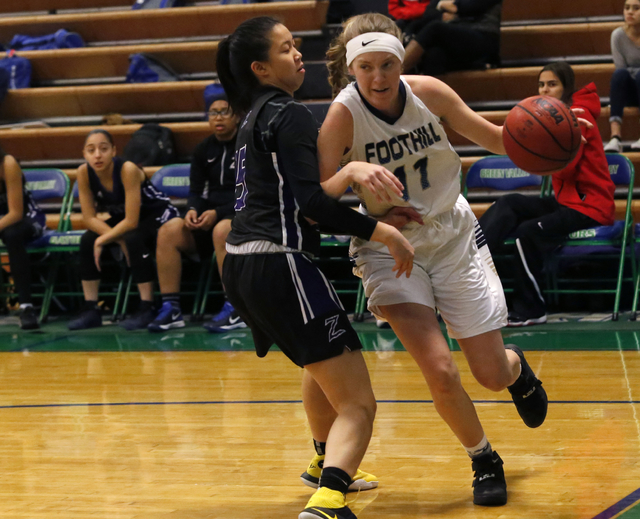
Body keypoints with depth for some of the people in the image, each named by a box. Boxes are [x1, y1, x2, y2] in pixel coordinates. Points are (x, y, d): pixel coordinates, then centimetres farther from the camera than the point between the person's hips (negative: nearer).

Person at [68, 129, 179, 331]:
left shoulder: (127, 170, -32)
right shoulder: (84, 173, -17)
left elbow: (132, 222, -31)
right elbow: (89, 218, -14)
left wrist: (102, 240, -26)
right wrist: (118, 240, -26)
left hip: (158, 215, -6)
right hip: (123, 219, 6)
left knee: (133, 239, -35)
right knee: (87, 240, -18)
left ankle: (147, 309, -28)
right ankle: (90, 310, -11)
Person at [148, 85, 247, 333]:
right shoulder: (204, 150, 12)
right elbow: (196, 190, 14)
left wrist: (218, 213, -22)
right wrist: (192, 210, -11)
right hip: (211, 216, 6)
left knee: (222, 230, -39)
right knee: (168, 231, -20)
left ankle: (235, 311, -34)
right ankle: (170, 308, -19)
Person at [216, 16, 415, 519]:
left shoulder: (256, 118, 18)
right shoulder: (291, 116, -10)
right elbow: (310, 200, -20)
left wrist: (351, 169, -4)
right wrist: (383, 232, -18)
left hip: (242, 266, 10)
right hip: (280, 265, -10)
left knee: (326, 362, 37)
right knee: (358, 404, -13)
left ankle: (327, 464, 55)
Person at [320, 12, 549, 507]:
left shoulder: (427, 92, -13)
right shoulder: (343, 115, -20)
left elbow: (494, 138, 0)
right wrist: (351, 175, -44)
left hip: (453, 237, 2)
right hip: (389, 248, -2)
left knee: (492, 374, 6)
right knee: (440, 372, -18)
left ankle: (517, 365, 46)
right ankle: (485, 462, 10)